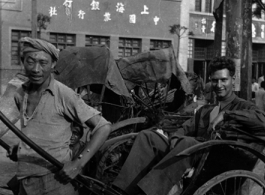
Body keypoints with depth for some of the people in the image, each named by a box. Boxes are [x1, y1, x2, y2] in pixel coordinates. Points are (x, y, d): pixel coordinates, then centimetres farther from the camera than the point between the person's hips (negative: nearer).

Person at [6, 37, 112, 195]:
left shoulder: (64, 95, -13)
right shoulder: (20, 95, 5)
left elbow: (103, 127, -14)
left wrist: (78, 164, -19)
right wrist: (20, 147, 6)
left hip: (57, 179, -6)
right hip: (26, 182, 6)